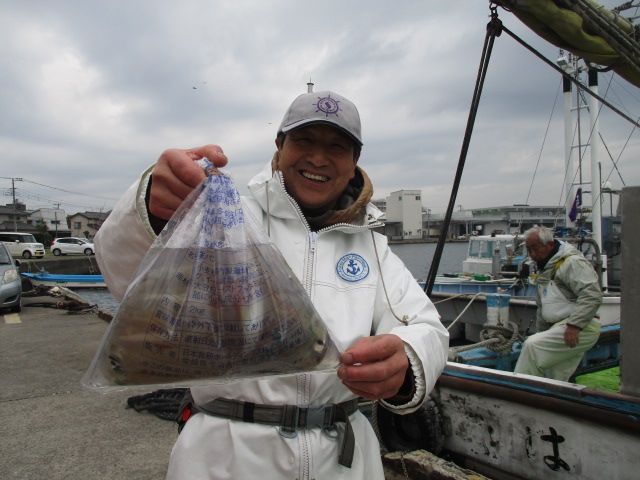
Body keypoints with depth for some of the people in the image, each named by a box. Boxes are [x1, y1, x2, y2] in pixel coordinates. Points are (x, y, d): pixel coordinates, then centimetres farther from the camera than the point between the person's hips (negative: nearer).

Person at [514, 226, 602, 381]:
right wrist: (543, 334, 23)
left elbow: (592, 295, -24)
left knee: (531, 346, -22)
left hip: (580, 329, -9)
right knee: (555, 381, 7)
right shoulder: (544, 269, 19)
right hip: (558, 327, 9)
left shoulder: (572, 262, -12)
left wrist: (574, 325, -27)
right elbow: (541, 307, 25)